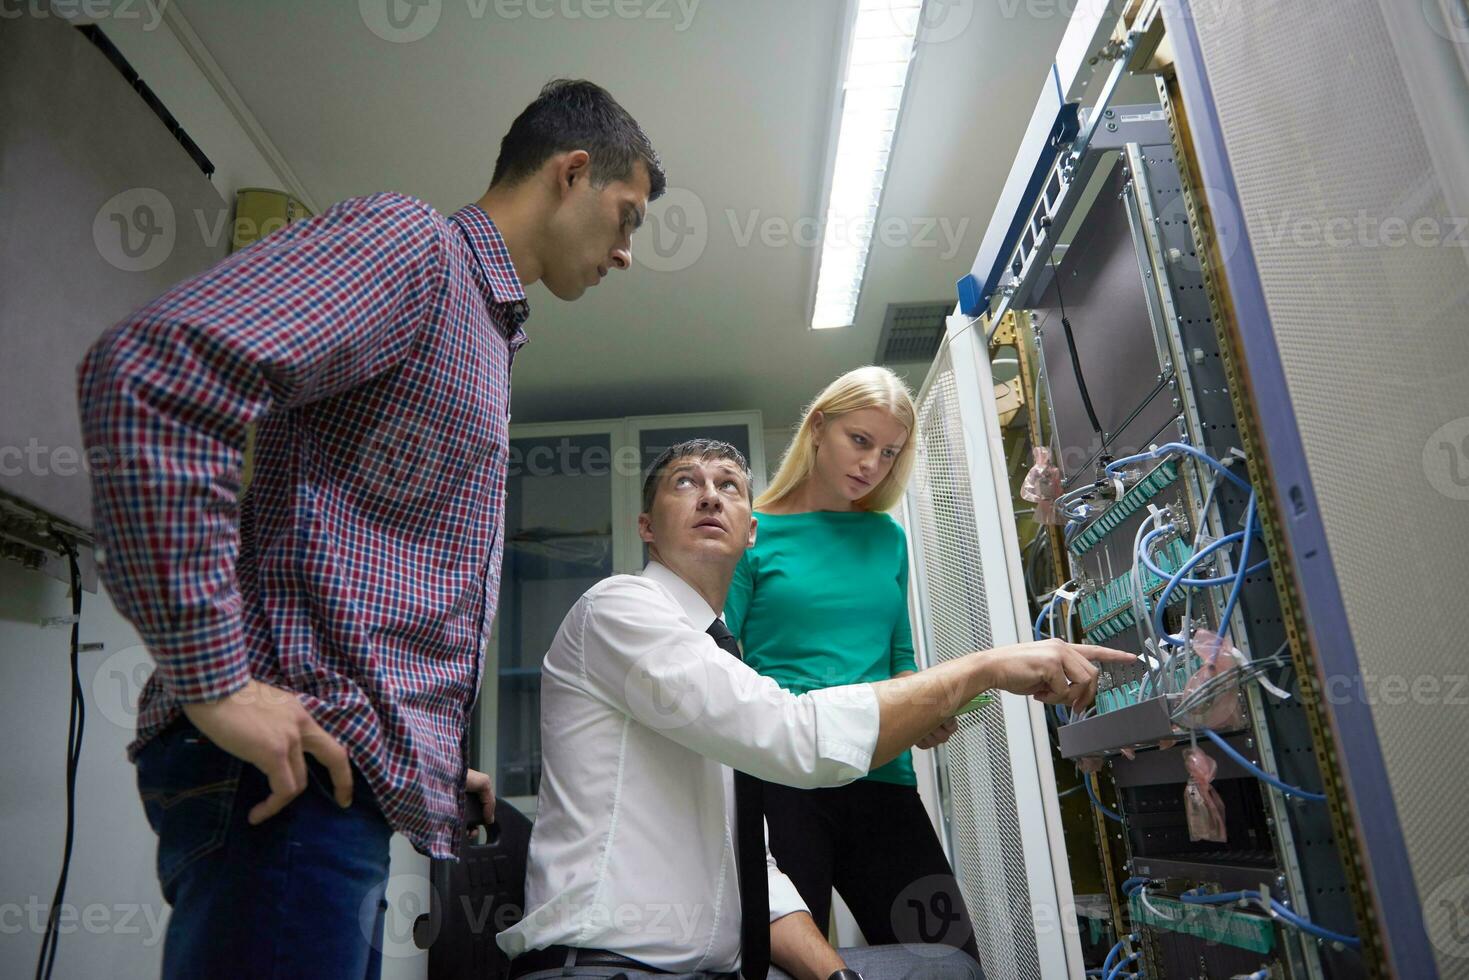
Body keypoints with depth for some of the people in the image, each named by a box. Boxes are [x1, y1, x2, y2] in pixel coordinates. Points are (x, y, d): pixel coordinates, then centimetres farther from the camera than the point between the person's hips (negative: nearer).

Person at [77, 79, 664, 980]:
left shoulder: (485, 330, 21)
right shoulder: (409, 242, -7)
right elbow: (149, 375, -22)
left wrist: (441, 761, 19)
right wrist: (214, 683, -22)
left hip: (364, 775, 9)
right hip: (294, 766, -9)